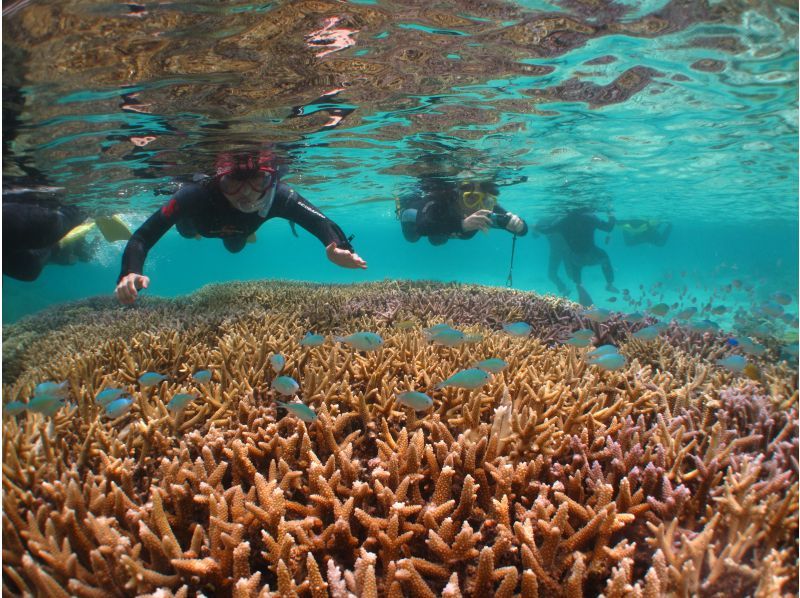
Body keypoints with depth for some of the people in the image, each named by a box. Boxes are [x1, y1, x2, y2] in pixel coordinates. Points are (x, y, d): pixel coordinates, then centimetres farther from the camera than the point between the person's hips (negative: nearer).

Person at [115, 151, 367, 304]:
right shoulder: (194, 195, -51)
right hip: (198, 219, -1)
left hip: (239, 226, 2)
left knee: (235, 248, 36)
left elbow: (319, 222, -43)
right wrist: (131, 272, -73)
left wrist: (337, 247, -66)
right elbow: (143, 237, -52)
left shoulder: (279, 196, -47)